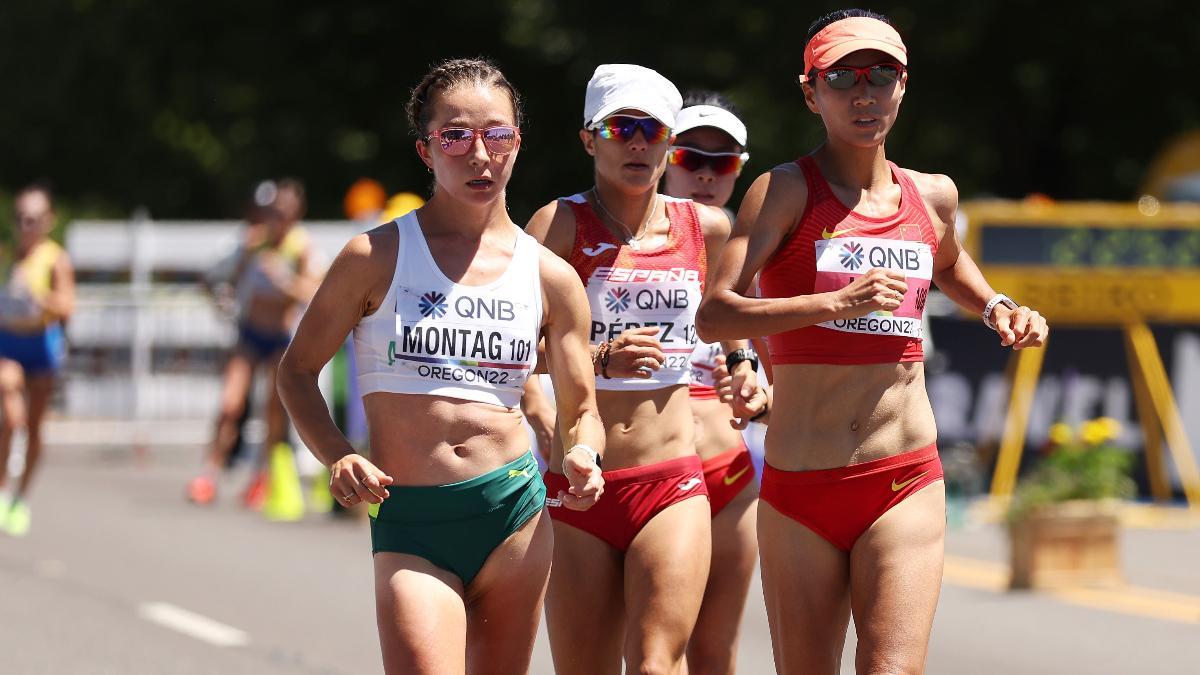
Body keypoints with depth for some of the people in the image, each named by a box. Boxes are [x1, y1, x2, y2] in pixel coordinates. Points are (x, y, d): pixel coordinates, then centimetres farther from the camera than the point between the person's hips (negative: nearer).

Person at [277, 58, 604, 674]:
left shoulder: (551, 277, 7)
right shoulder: (376, 258, 0)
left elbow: (581, 410, 14)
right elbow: (298, 369, 7)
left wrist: (582, 457, -10)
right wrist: (337, 457, -11)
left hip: (515, 510, 3)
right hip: (409, 522, -3)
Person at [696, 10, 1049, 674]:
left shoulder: (933, 195, 10)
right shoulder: (786, 190, -3)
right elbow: (713, 315, -17)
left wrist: (998, 309, 17)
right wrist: (838, 302, -27)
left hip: (905, 485, 2)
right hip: (798, 491, -2)